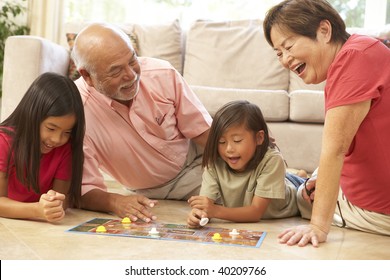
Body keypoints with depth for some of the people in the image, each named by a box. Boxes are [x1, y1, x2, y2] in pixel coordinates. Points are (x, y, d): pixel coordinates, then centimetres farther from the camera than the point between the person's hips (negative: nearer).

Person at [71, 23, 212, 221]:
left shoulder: (162, 74, -19)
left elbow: (202, 131, -7)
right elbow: (84, 190, -22)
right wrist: (115, 201, -43)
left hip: (195, 167, 2)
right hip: (146, 195, -1)